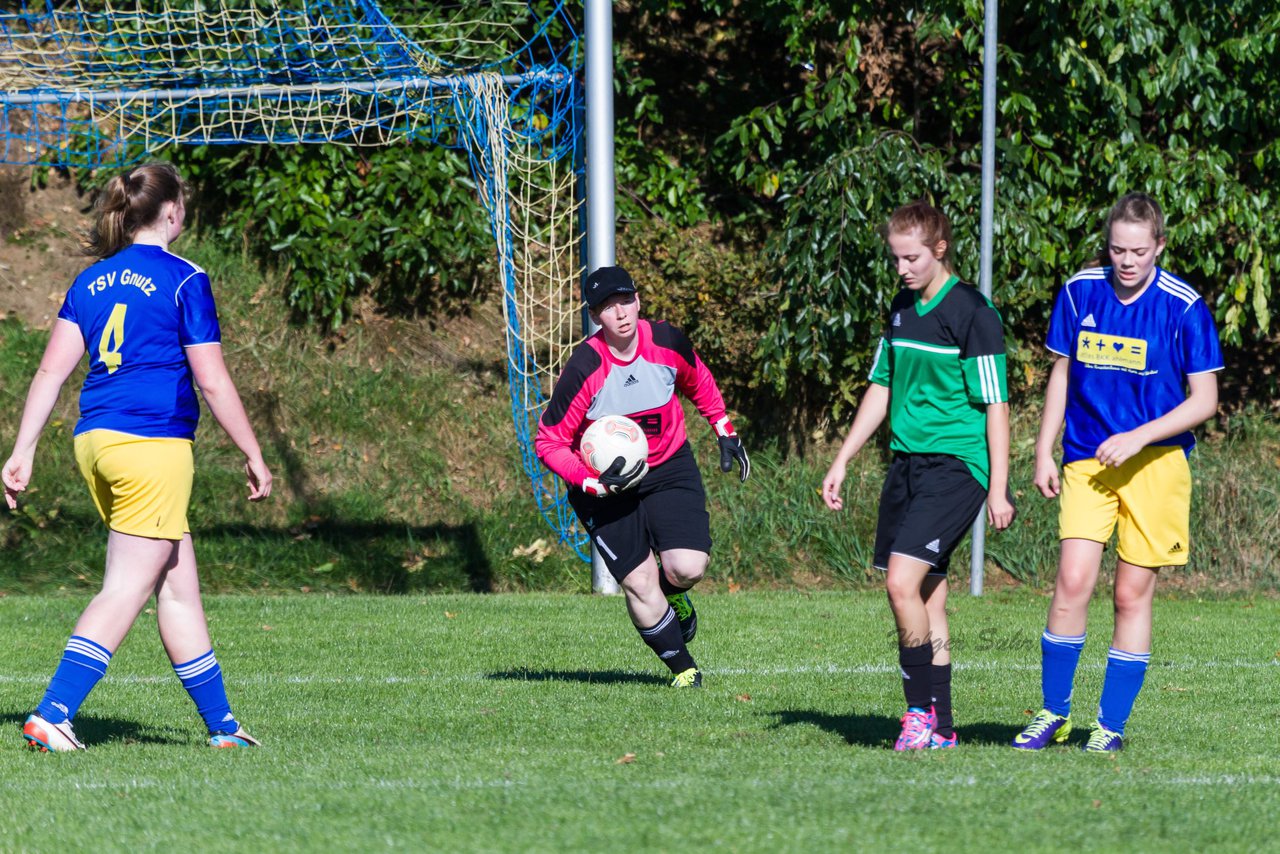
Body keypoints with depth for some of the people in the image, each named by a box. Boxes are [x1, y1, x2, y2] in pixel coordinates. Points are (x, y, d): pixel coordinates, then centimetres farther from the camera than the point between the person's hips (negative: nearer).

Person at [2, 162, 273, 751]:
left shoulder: (91, 281, 13)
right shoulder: (183, 280, -6)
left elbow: (51, 371, 8)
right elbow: (212, 381, -7)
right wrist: (253, 456, 1)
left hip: (97, 439, 7)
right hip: (153, 443, -7)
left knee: (179, 587, 13)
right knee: (125, 591, -6)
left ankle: (221, 723, 17)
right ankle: (52, 714, -15)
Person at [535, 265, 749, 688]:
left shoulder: (668, 342, -11)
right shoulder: (584, 368, -23)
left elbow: (699, 382, 14)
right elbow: (548, 442, -17)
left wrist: (725, 431, 13)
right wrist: (595, 484, -27)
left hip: (669, 468, 3)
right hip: (604, 486, -3)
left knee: (687, 569, -14)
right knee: (639, 584, -9)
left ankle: (674, 594, 25)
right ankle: (684, 669, 12)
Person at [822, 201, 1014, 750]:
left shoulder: (972, 313, -10)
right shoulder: (902, 309, 12)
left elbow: (995, 403, -10)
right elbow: (881, 390, 21)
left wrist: (998, 488, -13)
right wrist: (842, 462, 19)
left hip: (957, 465, -8)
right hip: (907, 461, 8)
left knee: (903, 582, -19)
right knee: (926, 599, 8)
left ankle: (921, 710, -9)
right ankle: (939, 729, 12)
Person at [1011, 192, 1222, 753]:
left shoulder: (1183, 308, -9)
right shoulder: (1078, 293, 1)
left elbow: (1204, 400, -6)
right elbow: (1061, 375, 14)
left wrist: (1137, 438, -15)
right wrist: (1044, 451, 9)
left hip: (1156, 460, -2)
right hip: (1086, 460, 2)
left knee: (1133, 594, 1)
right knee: (1073, 580, -11)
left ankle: (1112, 725, 11)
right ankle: (1054, 714, 2)